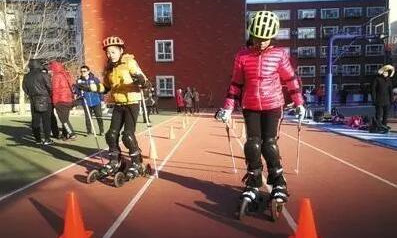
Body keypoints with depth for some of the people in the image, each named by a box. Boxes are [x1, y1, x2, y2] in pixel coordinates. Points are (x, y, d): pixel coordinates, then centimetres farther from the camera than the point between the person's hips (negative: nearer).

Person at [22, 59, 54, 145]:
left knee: (35, 120, 9)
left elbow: (25, 89, 14)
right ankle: (47, 139, -3)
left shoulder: (26, 77, 8)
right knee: (46, 120, -2)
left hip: (33, 101, 5)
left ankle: (38, 139, 12)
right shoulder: (43, 75, -8)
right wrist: (50, 95, 7)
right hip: (45, 99, -5)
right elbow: (50, 87, -11)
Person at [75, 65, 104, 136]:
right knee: (87, 118, 7)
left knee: (99, 117, 4)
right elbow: (77, 91, 13)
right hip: (86, 103, 1)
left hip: (96, 102, -1)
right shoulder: (79, 81, 3)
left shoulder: (95, 79, -1)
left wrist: (102, 100, 2)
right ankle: (89, 131, 20)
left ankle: (101, 131, 17)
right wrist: (79, 95, -5)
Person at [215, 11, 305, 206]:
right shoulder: (242, 57, -3)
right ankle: (253, 183, 15)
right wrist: (228, 108, 0)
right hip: (250, 107, 2)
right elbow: (236, 84, 3)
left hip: (273, 106, -1)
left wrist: (299, 103, 7)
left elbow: (291, 79, 5)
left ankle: (279, 184, 12)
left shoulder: (279, 55, -6)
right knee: (253, 144, -2)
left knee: (269, 144, -5)